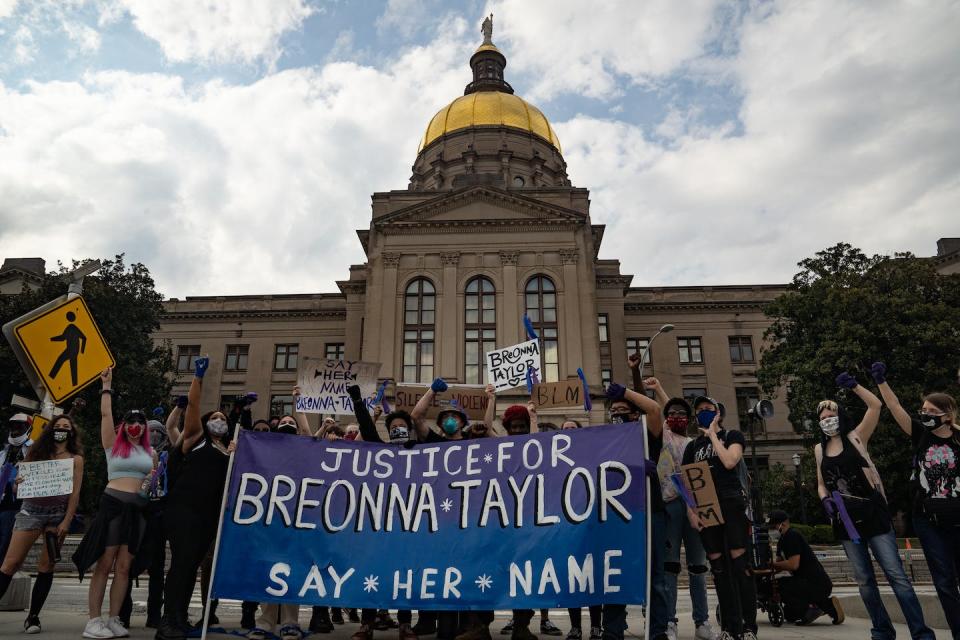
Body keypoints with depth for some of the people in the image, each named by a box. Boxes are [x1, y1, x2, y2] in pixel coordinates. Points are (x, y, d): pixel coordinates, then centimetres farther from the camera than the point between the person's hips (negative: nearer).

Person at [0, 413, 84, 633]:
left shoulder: (75, 459, 6)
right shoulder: (38, 452, 13)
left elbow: (75, 492, 0)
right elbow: (22, 481, 13)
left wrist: (67, 521, -10)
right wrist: (19, 482, -11)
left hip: (58, 514, -1)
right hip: (31, 510, 1)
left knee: (46, 566, 0)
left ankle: (33, 616, 9)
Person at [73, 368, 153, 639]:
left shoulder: (150, 453, 15)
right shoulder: (113, 444, 4)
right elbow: (105, 414, -5)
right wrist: (107, 385, -3)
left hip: (137, 508, 4)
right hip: (113, 504, -4)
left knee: (124, 566, 3)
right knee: (104, 564, -5)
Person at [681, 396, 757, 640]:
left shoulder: (732, 436, 9)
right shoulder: (692, 446, 19)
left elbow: (729, 461, -11)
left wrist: (713, 434, -2)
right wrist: (690, 511, 1)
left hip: (731, 504, -4)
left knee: (739, 561, -11)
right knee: (718, 566, 4)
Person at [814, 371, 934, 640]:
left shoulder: (856, 437, -1)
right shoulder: (819, 449, 9)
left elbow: (875, 405, -15)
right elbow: (821, 484, 16)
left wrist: (854, 385, -25)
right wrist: (825, 500, -4)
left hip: (873, 515, -4)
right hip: (845, 521, 4)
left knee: (896, 575, -5)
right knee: (864, 580, 10)